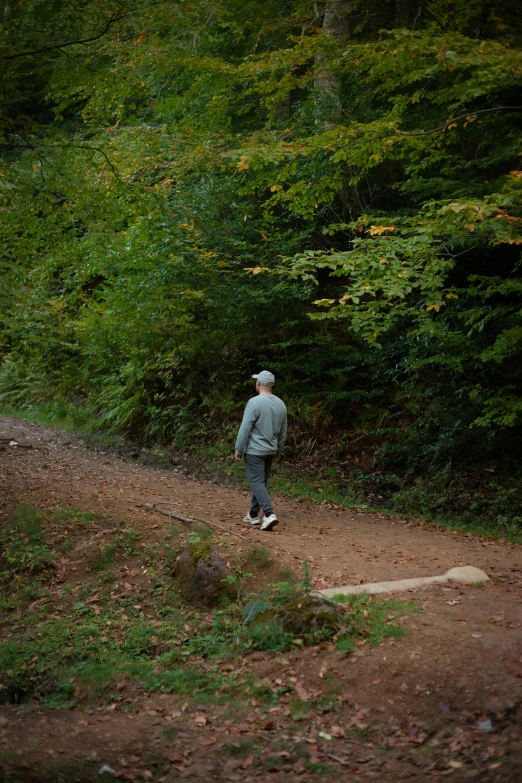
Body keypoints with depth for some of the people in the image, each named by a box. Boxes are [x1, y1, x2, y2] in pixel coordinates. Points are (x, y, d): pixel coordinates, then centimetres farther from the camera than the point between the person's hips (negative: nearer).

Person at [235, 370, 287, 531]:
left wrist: (238, 449, -6)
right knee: (261, 482, 15)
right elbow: (283, 433, 13)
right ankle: (253, 515, 22)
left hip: (254, 450, -7)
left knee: (256, 482, -7)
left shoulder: (254, 402, -16)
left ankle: (269, 514, -21)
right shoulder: (281, 404, 5)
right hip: (270, 451, 7)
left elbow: (245, 429, -16)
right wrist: (277, 450, 24)